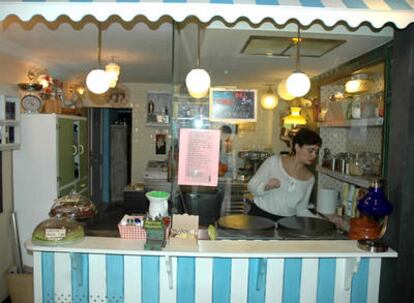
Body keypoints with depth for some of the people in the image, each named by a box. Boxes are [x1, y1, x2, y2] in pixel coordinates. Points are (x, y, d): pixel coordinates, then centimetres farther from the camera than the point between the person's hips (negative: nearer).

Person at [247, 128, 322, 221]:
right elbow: (251, 186, -2)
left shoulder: (310, 178, 4)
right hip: (260, 216, -4)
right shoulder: (274, 162, -5)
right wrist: (266, 187, -20)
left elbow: (301, 209, 11)